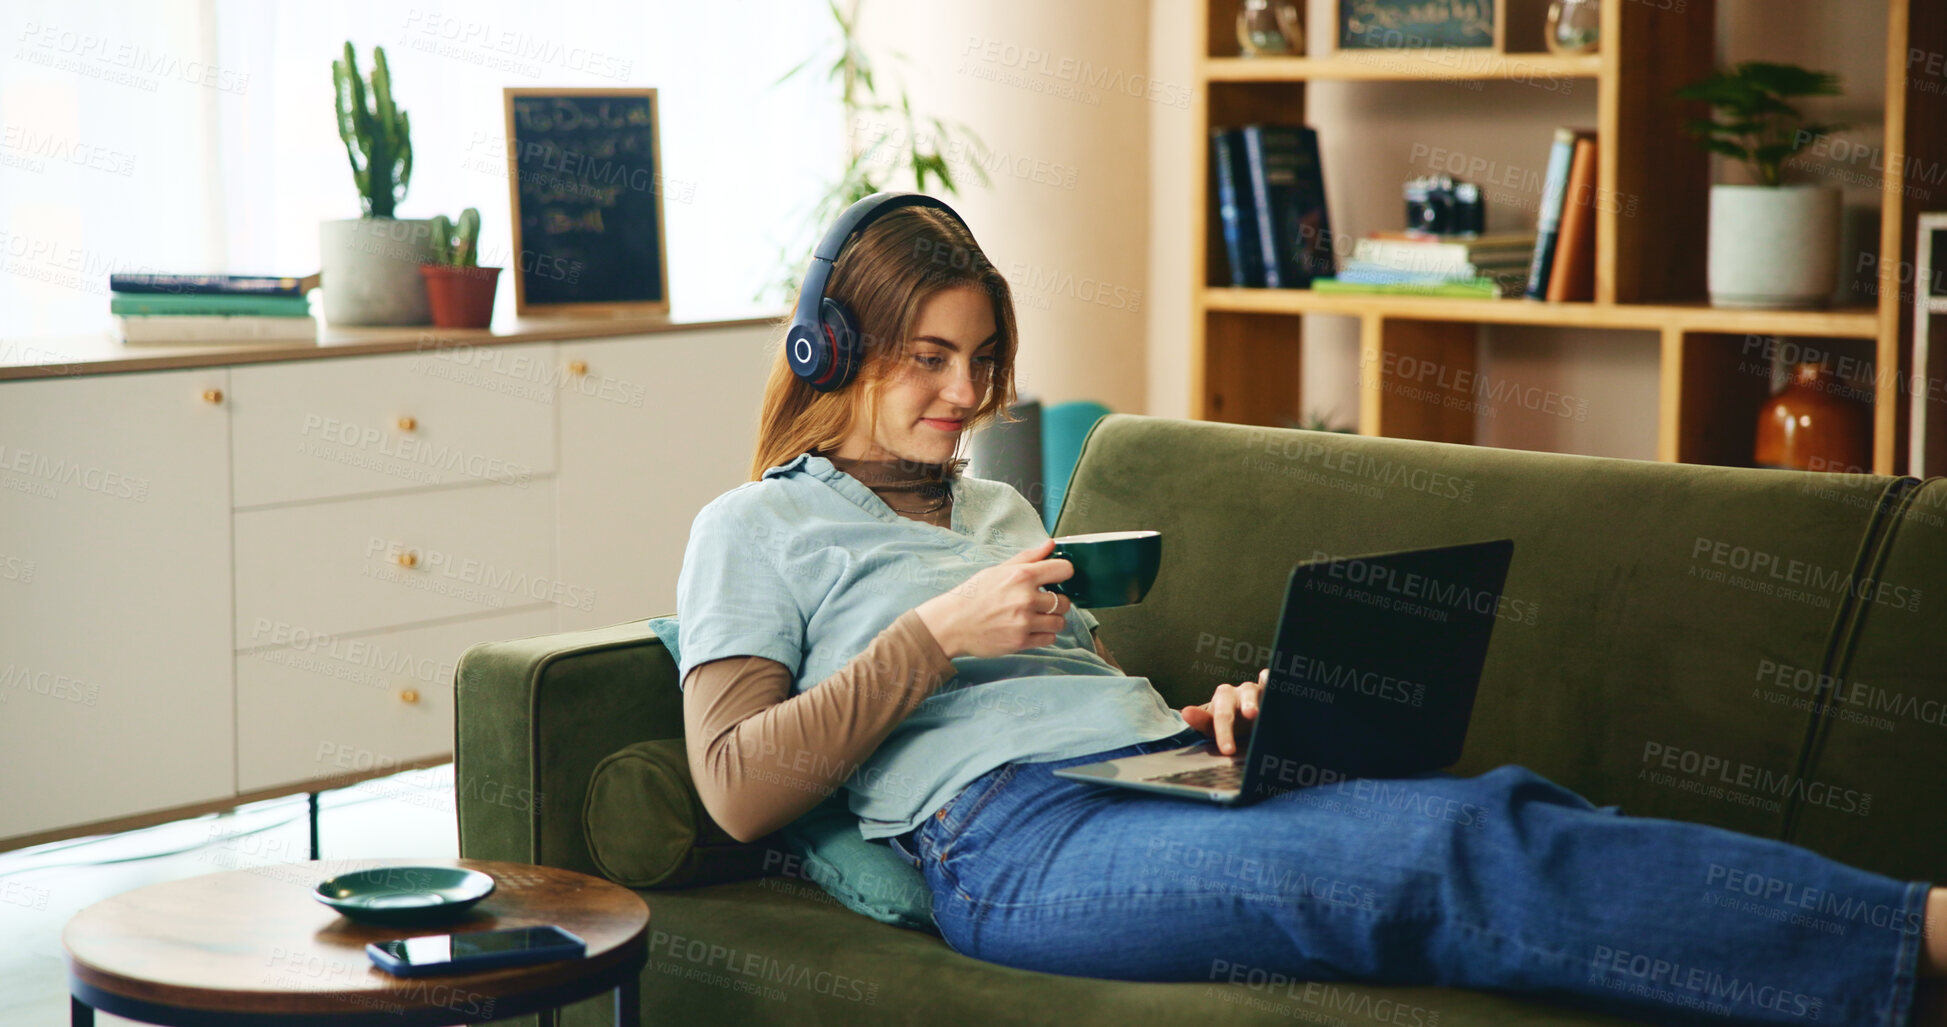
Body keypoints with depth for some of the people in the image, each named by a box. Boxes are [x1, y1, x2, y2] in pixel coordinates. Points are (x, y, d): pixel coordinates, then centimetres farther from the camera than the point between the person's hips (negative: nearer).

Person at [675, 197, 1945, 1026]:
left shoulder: (997, 507, 31)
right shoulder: (756, 528, 12)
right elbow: (737, 789, 0)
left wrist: (1201, 718, 8)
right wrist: (938, 633, -6)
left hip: (1161, 780, 7)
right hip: (1007, 834, -7)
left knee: (1494, 803, -25)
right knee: (1438, 856, -31)